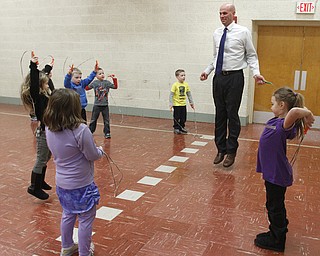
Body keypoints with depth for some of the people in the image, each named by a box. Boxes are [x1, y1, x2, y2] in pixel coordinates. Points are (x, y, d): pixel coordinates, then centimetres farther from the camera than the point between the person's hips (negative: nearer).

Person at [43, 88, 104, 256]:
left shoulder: (49, 129, -7)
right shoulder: (80, 130, -28)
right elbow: (93, 156, -19)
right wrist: (100, 150, 3)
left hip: (62, 183, 7)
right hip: (81, 185, -7)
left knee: (67, 216, 26)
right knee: (86, 220, 13)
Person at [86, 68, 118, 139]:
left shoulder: (107, 82, -2)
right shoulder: (94, 83, -3)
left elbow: (115, 86, -2)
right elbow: (87, 88, 5)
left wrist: (114, 79, -9)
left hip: (105, 105, 1)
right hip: (97, 105, -1)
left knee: (106, 120, 5)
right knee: (93, 119, 8)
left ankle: (107, 133, 15)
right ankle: (90, 132, 20)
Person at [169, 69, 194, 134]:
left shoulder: (186, 84, 2)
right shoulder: (175, 85, -12)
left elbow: (189, 94, 11)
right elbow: (171, 95, -11)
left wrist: (191, 102, 12)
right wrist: (171, 104, -16)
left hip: (183, 104, 5)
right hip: (177, 104, -5)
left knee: (183, 118, 10)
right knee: (177, 117, 2)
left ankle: (182, 128, 24)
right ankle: (176, 128, 15)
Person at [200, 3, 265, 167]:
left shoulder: (243, 32, -3)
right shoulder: (217, 33, 10)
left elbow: (251, 55, 0)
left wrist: (256, 73, -15)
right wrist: (208, 70, 4)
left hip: (234, 77, -5)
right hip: (219, 77, 5)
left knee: (232, 114, 0)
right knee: (220, 115, 10)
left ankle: (231, 151, 14)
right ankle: (221, 150, 22)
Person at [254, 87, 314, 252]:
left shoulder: (285, 124, -26)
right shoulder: (275, 121, 1)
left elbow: (294, 111, -47)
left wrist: (307, 116, -30)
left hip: (277, 174, -9)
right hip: (271, 171, 9)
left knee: (275, 207, 8)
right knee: (273, 205, 24)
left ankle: (277, 241, 25)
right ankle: (276, 233, 43)